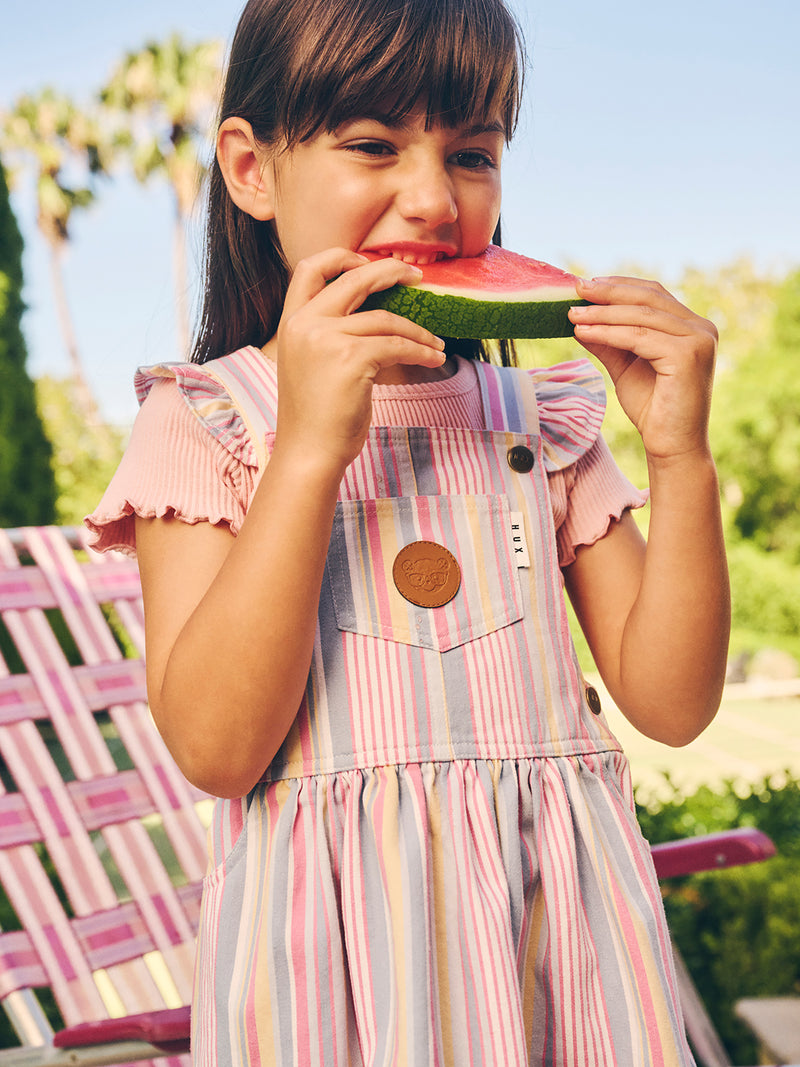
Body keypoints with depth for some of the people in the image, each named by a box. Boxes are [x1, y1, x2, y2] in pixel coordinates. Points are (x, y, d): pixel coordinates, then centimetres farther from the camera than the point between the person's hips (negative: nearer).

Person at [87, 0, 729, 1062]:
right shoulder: (204, 422, -4)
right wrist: (310, 450, -22)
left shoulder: (544, 419, 5)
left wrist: (682, 457, -11)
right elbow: (215, 747, -16)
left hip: (559, 915, 4)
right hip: (337, 941, -3)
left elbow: (671, 703, 1)